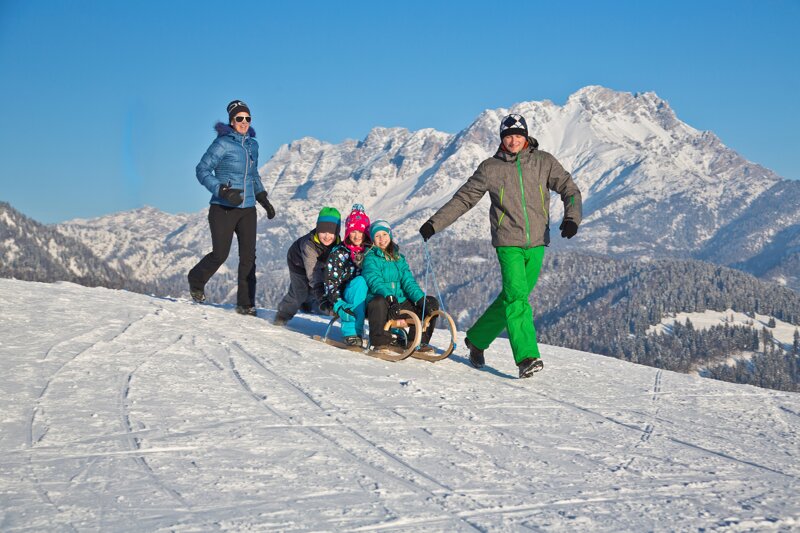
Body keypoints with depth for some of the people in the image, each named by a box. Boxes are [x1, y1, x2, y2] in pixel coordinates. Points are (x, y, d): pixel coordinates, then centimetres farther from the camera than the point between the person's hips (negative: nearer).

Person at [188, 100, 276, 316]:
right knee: (220, 254, -3)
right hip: (223, 209, -5)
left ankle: (245, 304, 4)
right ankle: (196, 281, 27)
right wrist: (223, 191, -22)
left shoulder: (252, 144, 12)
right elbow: (202, 170, -10)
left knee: (248, 256, -2)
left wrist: (264, 199, 19)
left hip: (247, 209, 6)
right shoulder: (223, 143, -9)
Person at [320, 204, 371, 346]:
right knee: (359, 281, -35)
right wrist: (339, 304, -19)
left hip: (368, 299, 3)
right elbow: (331, 283, -4)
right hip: (348, 300, -3)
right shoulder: (338, 253, 2)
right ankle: (352, 332, -39)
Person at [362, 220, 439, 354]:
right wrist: (389, 298, -34)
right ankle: (380, 343, -32)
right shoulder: (371, 258, 0)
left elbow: (408, 281, 8)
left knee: (431, 303, -6)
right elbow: (375, 282, -16)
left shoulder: (399, 258, 18)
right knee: (379, 301, -40)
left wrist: (421, 299, -10)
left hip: (400, 302, 6)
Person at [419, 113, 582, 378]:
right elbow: (463, 198, 9)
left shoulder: (543, 162, 6)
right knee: (516, 298, -16)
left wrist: (572, 217, -13)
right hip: (508, 242, -2)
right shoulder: (491, 168, 3)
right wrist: (434, 224, 5)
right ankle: (527, 357, -17)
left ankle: (477, 339, 27)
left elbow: (569, 189, 7)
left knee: (511, 298, 8)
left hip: (536, 243, 2)